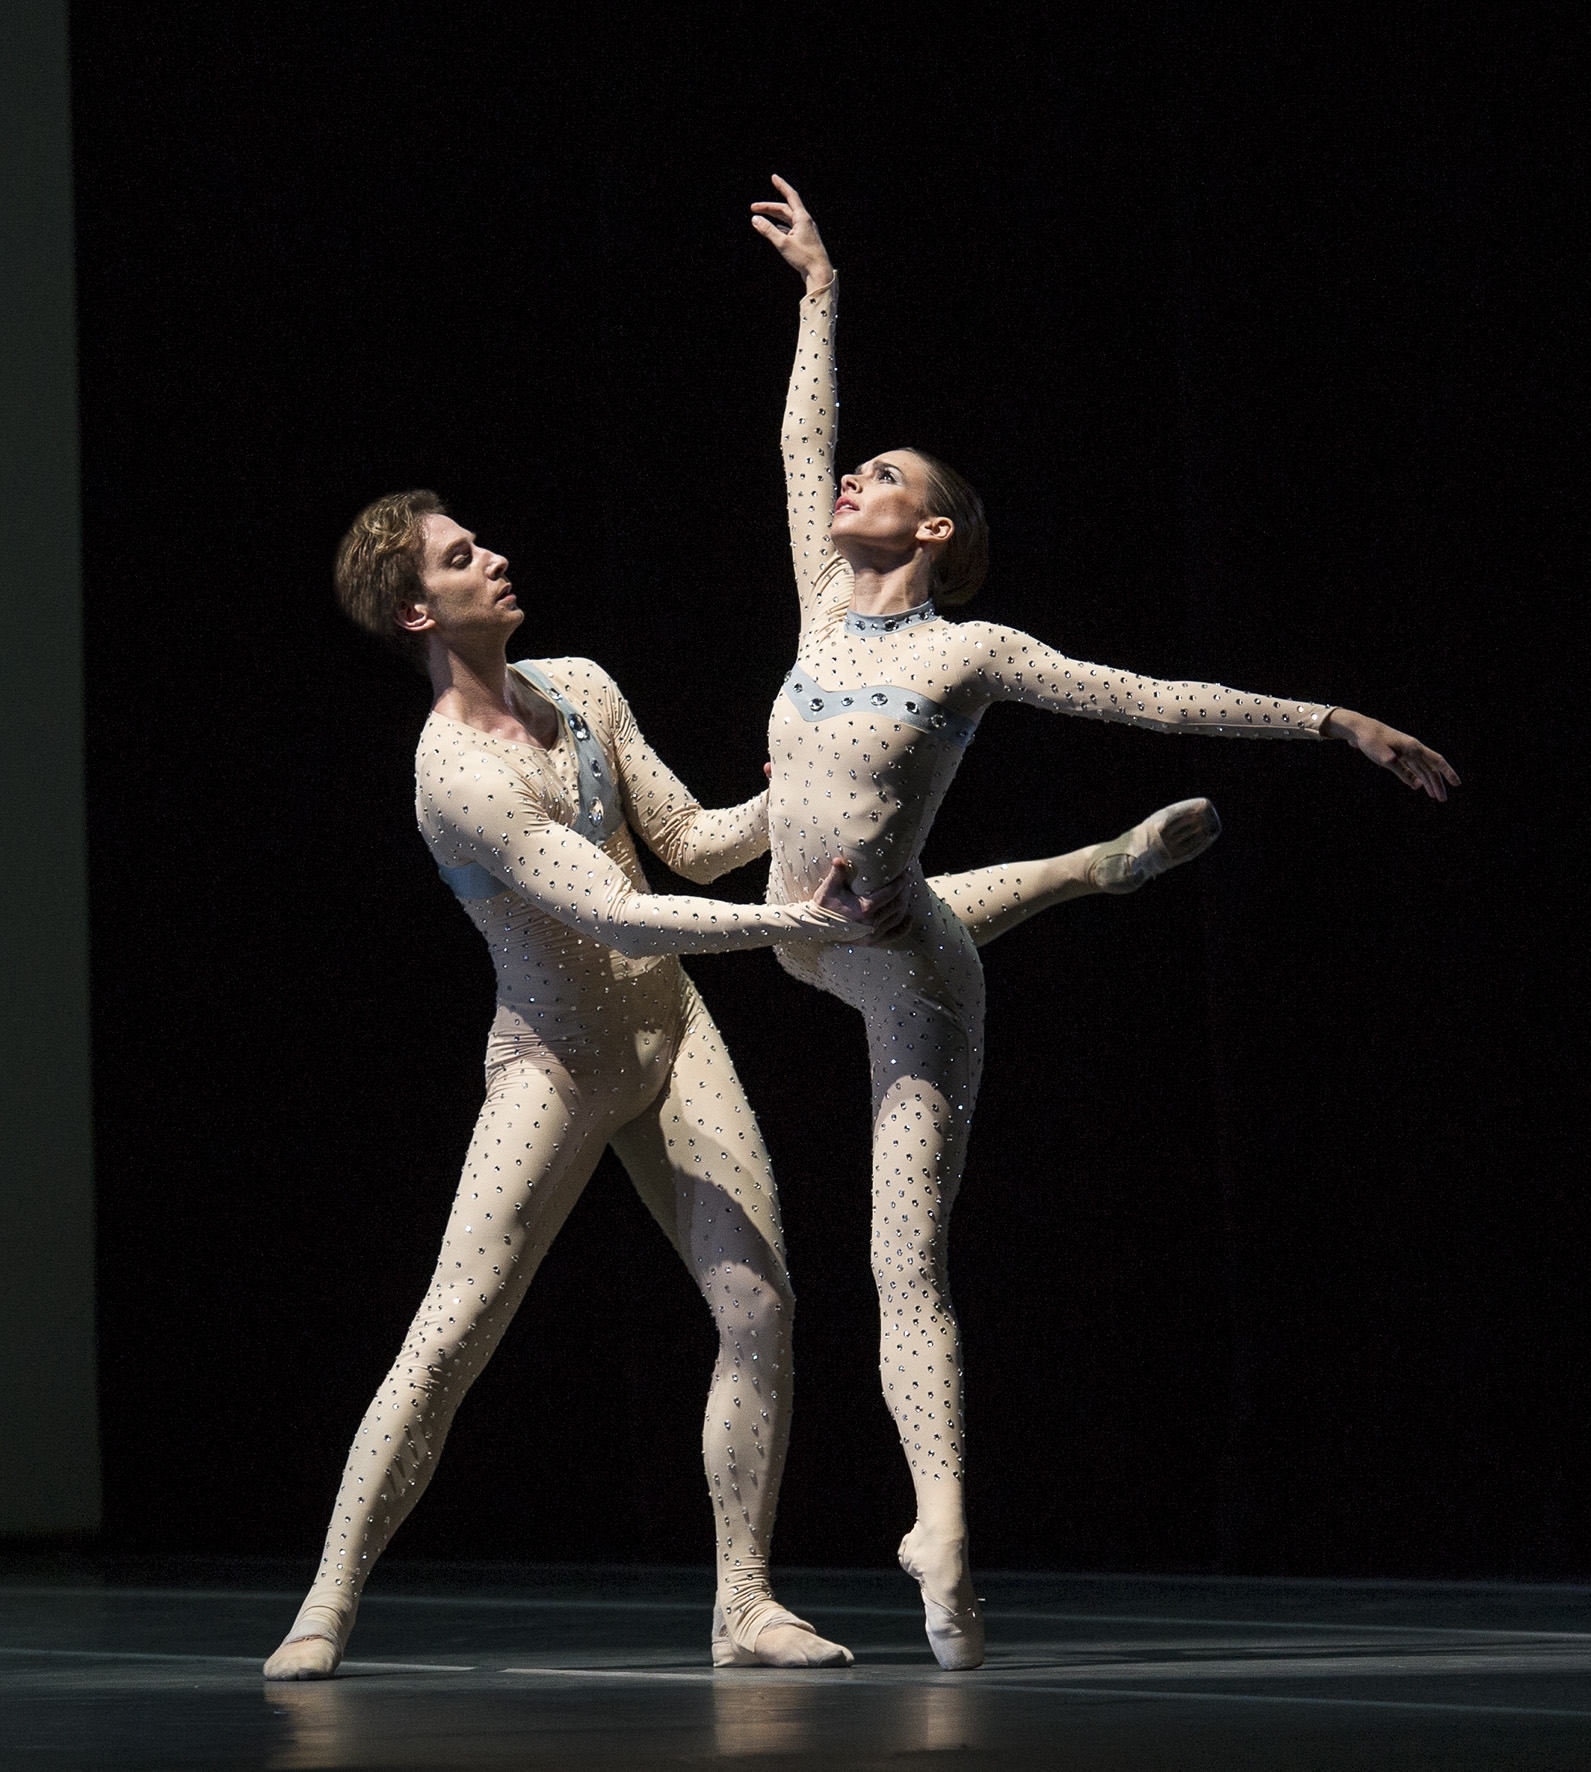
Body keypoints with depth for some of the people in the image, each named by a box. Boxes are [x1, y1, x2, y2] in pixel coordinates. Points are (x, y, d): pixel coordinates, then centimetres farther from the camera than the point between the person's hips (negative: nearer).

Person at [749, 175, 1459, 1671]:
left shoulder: (972, 652, -9)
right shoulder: (827, 609, 5)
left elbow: (1159, 700, -7)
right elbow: (800, 438, 16)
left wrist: (1333, 724, -9)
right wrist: (820, 289, 21)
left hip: (906, 979, -5)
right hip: (803, 946, 5)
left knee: (906, 1267, -10)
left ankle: (943, 1531, -13)